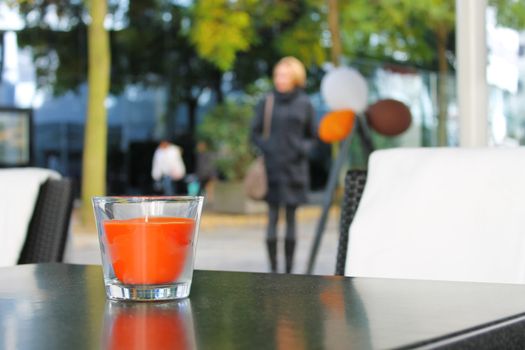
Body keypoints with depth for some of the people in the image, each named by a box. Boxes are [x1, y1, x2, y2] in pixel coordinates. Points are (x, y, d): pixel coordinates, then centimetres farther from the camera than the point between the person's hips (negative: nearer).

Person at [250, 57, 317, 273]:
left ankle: (289, 269, 8)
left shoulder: (304, 104, 5)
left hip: (294, 168, 1)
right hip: (272, 168, -1)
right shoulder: (267, 102, 4)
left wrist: (303, 148, -8)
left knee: (291, 218, 4)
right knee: (272, 218, -2)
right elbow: (255, 133, 8)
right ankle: (273, 268, 3)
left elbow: (312, 136, 12)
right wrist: (266, 147, -10)